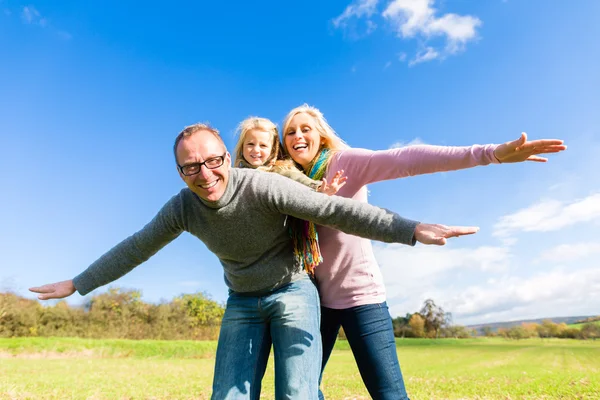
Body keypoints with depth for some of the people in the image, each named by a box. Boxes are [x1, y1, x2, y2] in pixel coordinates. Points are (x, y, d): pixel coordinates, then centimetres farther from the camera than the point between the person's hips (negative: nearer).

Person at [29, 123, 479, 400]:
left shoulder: (262, 186, -24)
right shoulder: (182, 207, -8)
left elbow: (336, 209, -30)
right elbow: (135, 248, 5)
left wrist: (409, 229, -37)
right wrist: (78, 283, 14)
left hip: (293, 293, -4)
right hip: (242, 303, 4)